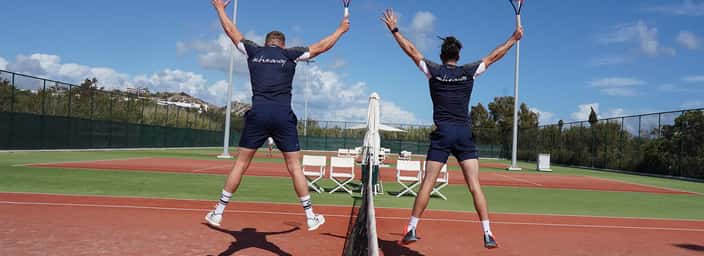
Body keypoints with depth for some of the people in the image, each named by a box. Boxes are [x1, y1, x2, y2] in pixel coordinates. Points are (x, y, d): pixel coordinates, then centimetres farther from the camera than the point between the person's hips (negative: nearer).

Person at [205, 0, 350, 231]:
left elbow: (231, 31, 28)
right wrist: (341, 30, 30)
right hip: (283, 115, -1)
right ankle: (310, 216, 10)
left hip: (258, 113, 1)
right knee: (295, 167, 4)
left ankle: (218, 212, 15)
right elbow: (320, 47, 15)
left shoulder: (254, 51, 14)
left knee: (241, 164, 9)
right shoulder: (290, 54, 10)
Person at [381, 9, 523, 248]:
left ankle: (411, 230, 5)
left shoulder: (433, 71, 5)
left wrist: (394, 29, 24)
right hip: (465, 133, 1)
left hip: (442, 133, 0)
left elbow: (412, 50, 14)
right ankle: (488, 235, 0)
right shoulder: (469, 72, 7)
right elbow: (493, 56, 19)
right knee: (475, 184, -1)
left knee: (427, 183, 1)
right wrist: (514, 38, 34)